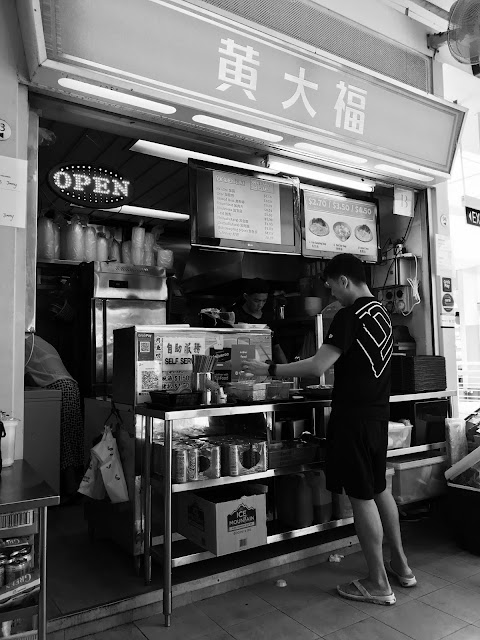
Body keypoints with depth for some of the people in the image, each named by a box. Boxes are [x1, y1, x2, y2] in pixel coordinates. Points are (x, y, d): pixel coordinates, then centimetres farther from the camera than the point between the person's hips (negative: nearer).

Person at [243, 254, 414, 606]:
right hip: (378, 412, 9)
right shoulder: (382, 312, 9)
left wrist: (268, 370, -16)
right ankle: (400, 564, 34)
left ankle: (379, 584, 16)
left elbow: (317, 366, -23)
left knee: (361, 496, 3)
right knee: (379, 488, 20)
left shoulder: (350, 315, -18)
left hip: (354, 416, -9)